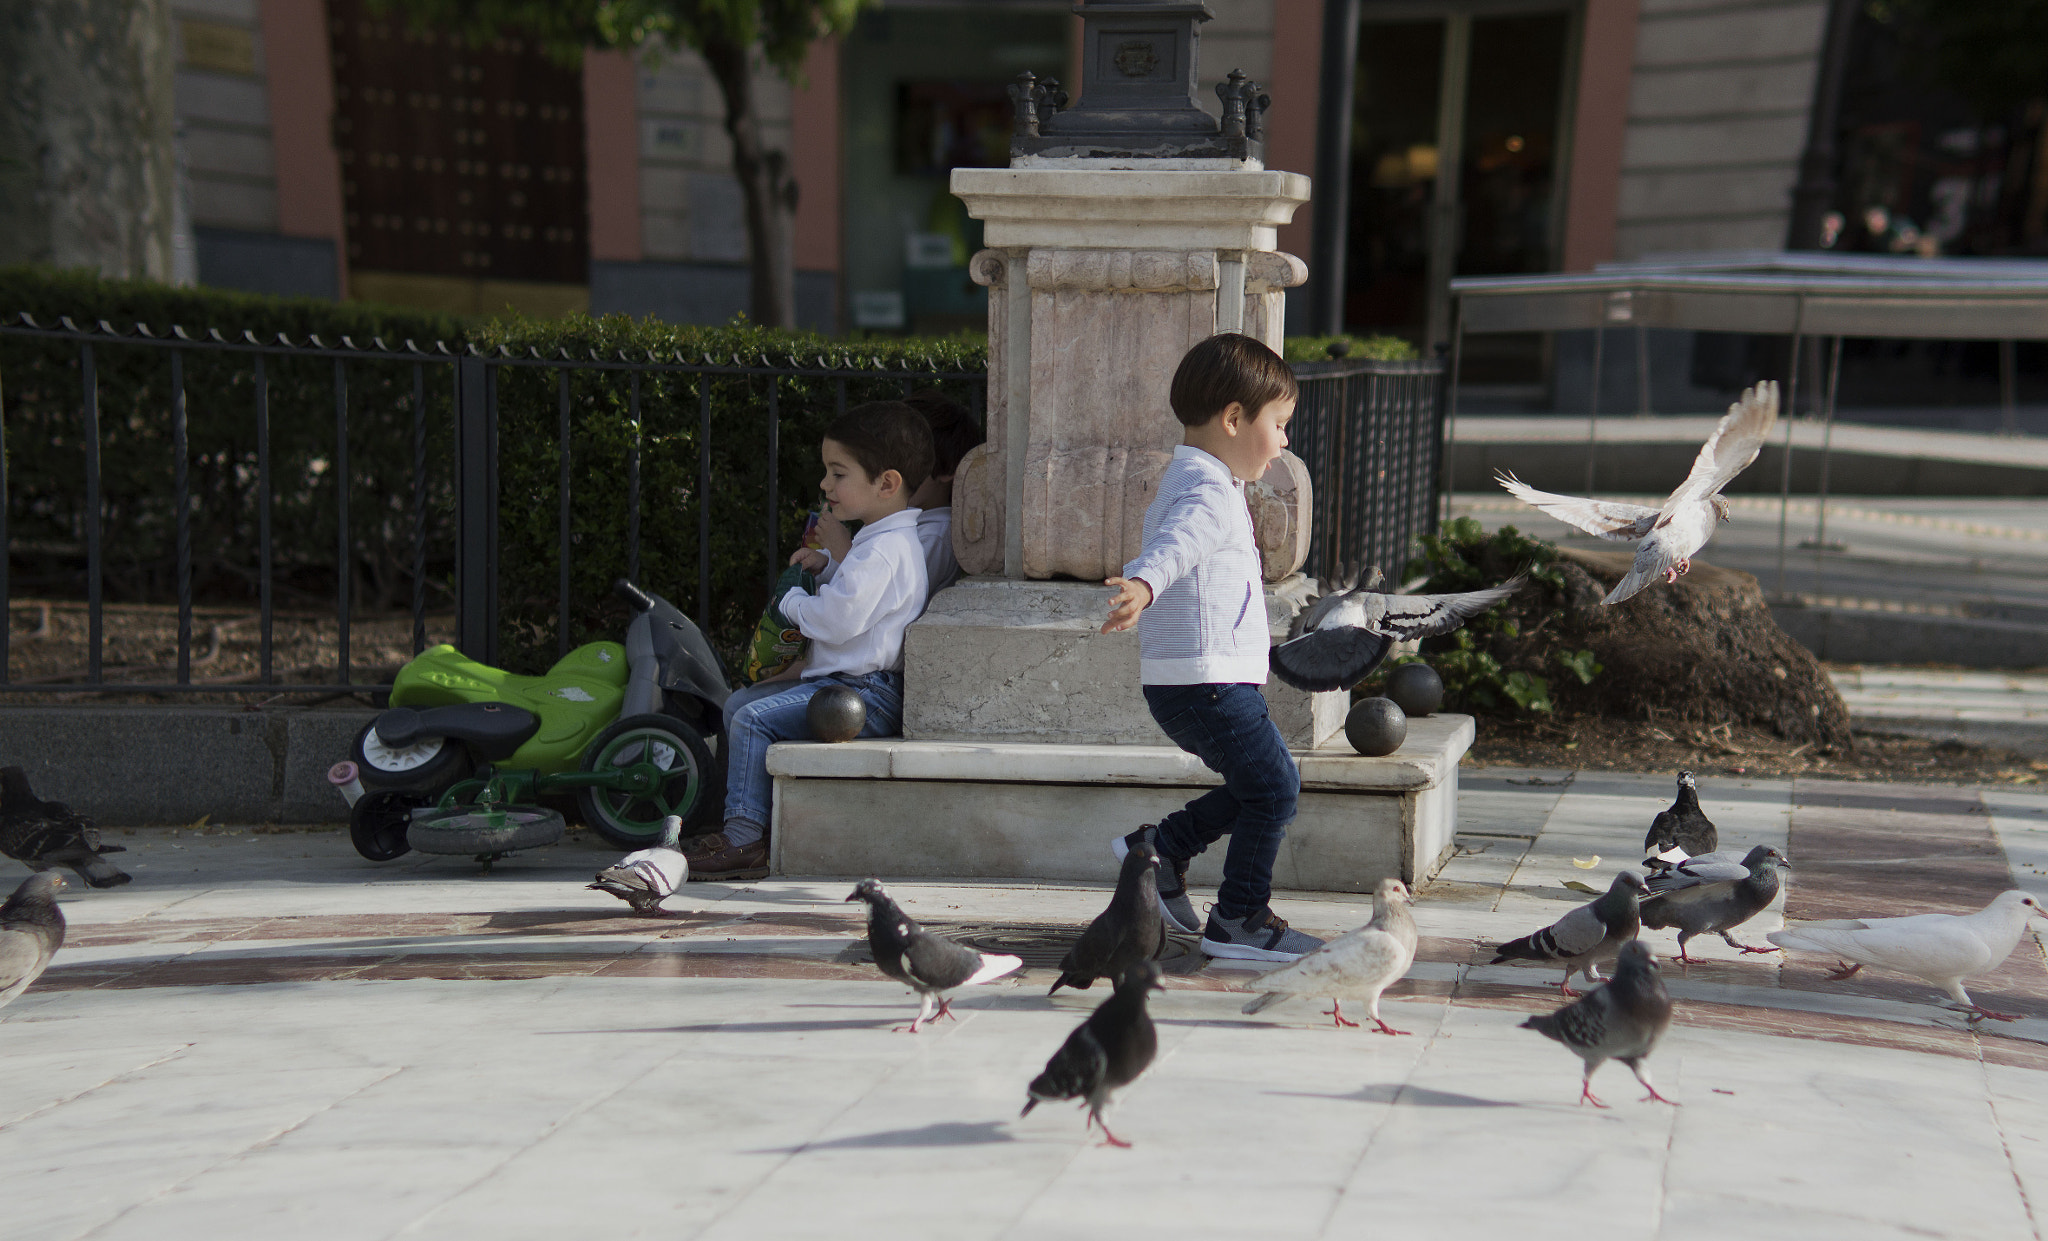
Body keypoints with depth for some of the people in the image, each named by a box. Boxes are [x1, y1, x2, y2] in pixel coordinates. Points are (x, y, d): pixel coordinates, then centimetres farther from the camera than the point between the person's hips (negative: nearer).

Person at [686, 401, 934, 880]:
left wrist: (792, 602, -7)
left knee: (754, 719, -20)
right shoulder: (881, 540, 16)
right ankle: (752, 814, 16)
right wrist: (829, 565, 14)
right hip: (843, 682, 11)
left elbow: (839, 619, -26)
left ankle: (744, 839, -16)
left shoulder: (884, 549, -19)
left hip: (866, 694, -11)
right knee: (738, 704, 13)